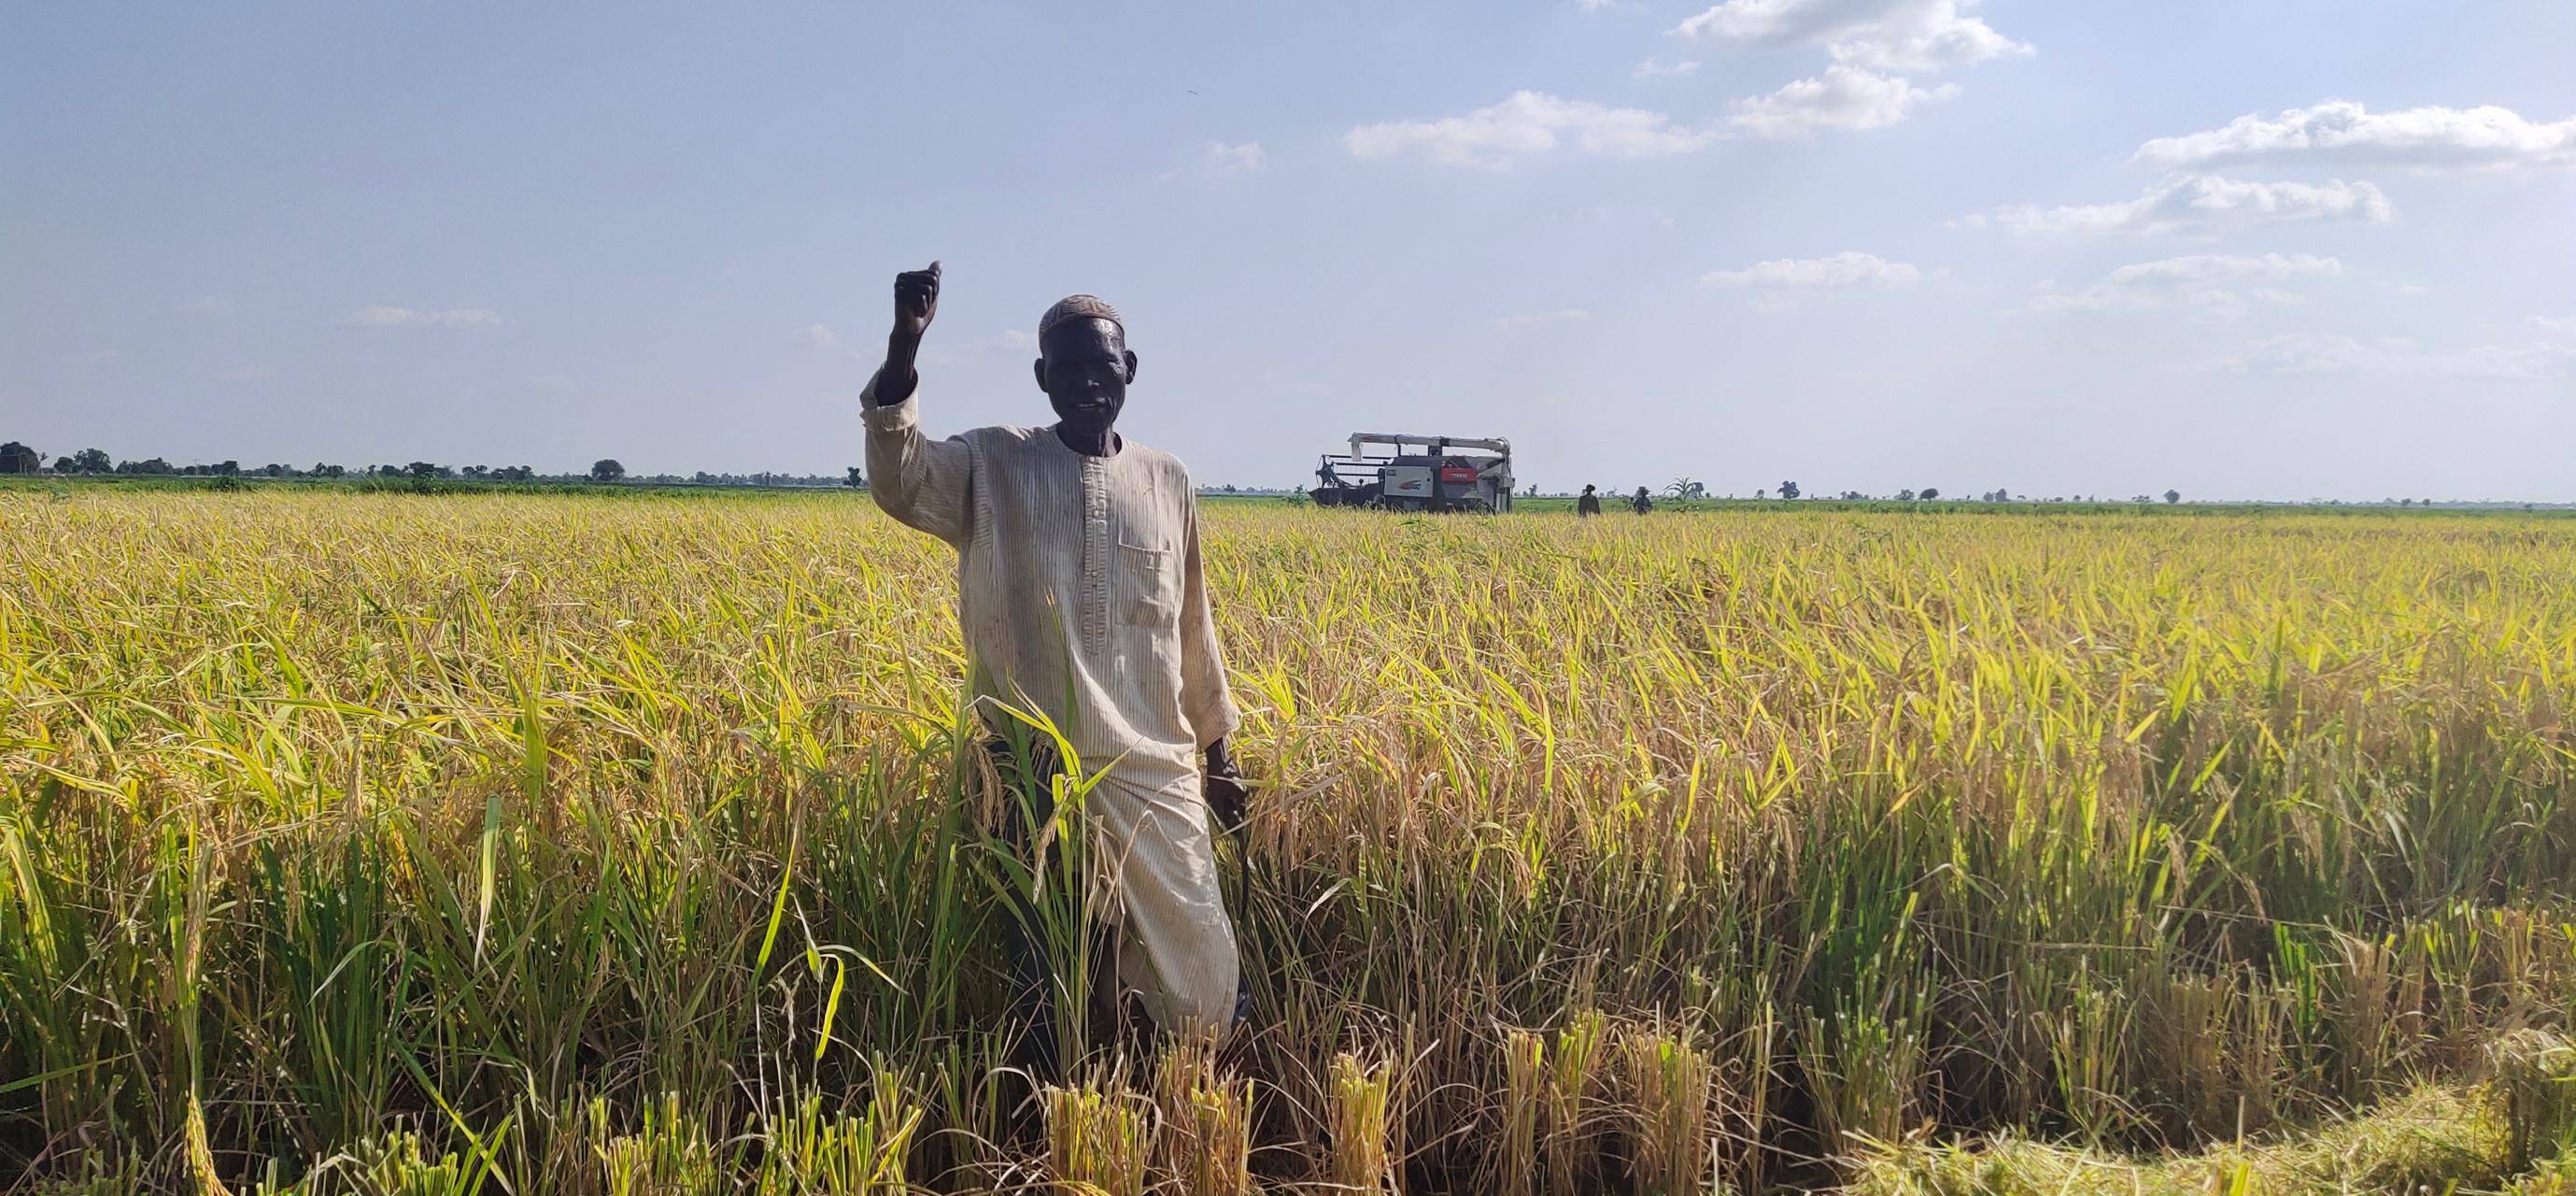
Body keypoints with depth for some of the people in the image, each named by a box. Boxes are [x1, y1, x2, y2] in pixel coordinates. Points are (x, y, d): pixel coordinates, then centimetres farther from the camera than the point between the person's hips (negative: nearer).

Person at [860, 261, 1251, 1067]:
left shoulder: (1167, 484, 9)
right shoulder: (993, 466, 2)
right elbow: (901, 483, -19)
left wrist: (1217, 750, 18)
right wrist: (905, 345, -32)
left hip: (1150, 766, 2)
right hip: (1033, 770, -2)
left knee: (1202, 986, 4)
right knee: (1047, 976, 7)